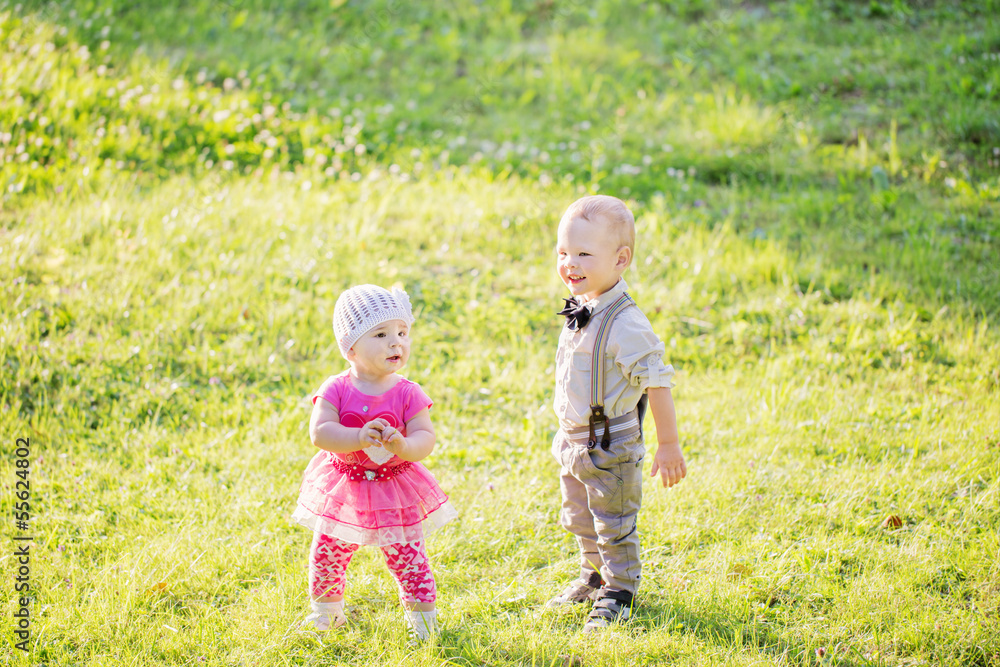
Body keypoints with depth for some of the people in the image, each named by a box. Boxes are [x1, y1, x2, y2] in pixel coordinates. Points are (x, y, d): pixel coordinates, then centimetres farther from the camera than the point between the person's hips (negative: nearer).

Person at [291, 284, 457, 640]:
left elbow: (426, 437, -16)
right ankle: (326, 612, 39)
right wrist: (359, 438, -37)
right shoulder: (336, 390, -12)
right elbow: (319, 432, -23)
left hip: (395, 491, -1)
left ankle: (422, 620, 22)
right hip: (343, 490, 1)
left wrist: (404, 445, -38)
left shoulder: (408, 394, -11)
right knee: (326, 556, 13)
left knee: (408, 558, 2)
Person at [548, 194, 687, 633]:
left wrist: (669, 445, -18)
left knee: (614, 525, 5)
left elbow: (657, 382, -22)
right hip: (573, 444, 9)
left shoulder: (626, 324, -25)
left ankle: (619, 593, 22)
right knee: (580, 519, 23)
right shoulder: (580, 312, 2)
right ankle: (593, 577, 43)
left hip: (610, 446, -9)